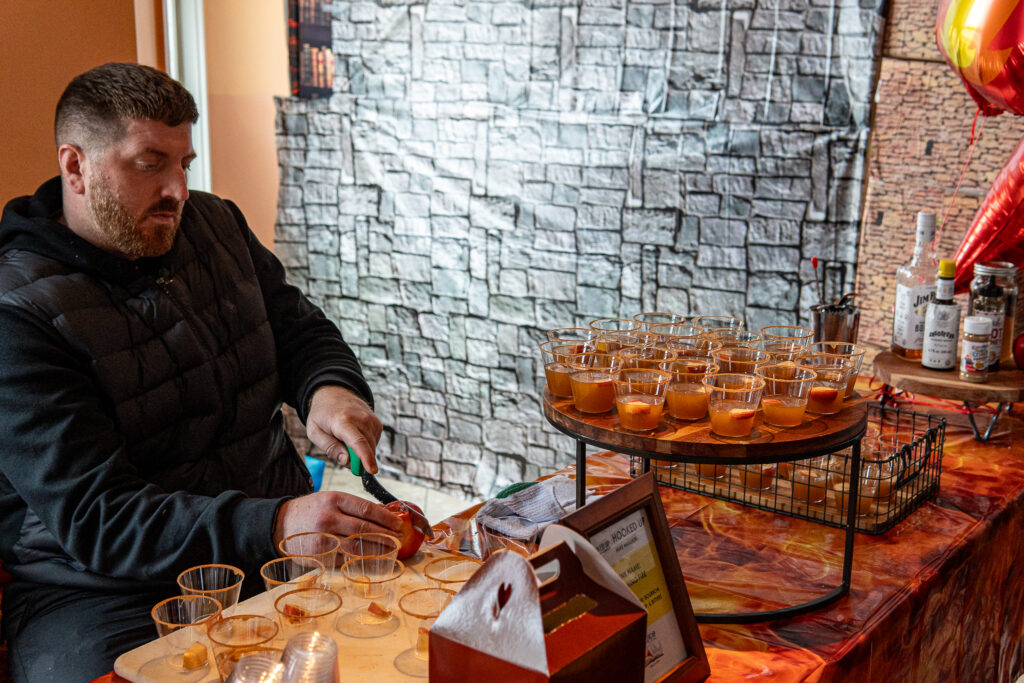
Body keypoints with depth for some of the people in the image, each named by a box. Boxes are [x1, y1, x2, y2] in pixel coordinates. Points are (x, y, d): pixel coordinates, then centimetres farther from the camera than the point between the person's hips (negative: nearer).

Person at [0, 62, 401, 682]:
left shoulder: (216, 225, 8)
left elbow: (298, 325, 20)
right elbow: (94, 518, -20)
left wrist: (331, 388, -6)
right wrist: (276, 526, -34)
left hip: (279, 539, 5)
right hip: (103, 593, -5)